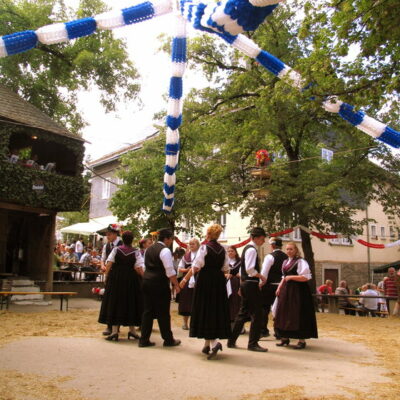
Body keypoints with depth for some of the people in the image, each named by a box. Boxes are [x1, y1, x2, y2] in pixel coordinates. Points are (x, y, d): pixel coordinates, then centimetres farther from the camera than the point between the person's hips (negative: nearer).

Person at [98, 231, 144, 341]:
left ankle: (114, 331, 2)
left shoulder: (116, 249, -2)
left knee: (115, 303, 5)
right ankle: (132, 330, 18)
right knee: (131, 303, 12)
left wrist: (107, 276, 4)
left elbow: (108, 265, -6)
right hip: (131, 280, 0)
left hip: (115, 279, 0)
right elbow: (138, 269, -11)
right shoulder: (136, 252, -5)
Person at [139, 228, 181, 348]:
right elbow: (170, 271, -16)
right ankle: (168, 340, 14)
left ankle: (144, 340, 13)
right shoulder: (165, 250, -12)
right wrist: (176, 285, -9)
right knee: (163, 313, 3)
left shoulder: (149, 249, 15)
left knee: (148, 311, 11)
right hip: (159, 284, -8)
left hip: (146, 281, 8)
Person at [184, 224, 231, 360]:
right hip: (219, 282, 5)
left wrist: (185, 279, -3)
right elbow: (225, 269, 6)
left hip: (205, 281, -5)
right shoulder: (222, 249, 5)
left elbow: (196, 267, -13)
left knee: (205, 310, 1)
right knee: (216, 311, 11)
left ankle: (213, 342, -15)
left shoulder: (204, 247, -10)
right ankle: (208, 345, 19)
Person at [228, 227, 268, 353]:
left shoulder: (247, 248, 17)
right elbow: (250, 269, -24)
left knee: (243, 314, 15)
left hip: (245, 284, 10)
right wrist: (262, 277, -11)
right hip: (251, 285, -10)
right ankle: (253, 343, 4)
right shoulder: (252, 250, -14)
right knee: (257, 314, -3)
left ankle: (231, 341, 20)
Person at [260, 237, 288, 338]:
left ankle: (263, 330, 4)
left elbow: (264, 273, -13)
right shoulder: (286, 257, 6)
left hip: (270, 285, -5)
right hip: (281, 286, 5)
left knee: (265, 308, 5)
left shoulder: (270, 256, -11)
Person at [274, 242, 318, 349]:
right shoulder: (285, 262, 14)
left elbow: (306, 277, -16)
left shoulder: (300, 262, -9)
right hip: (286, 291, 8)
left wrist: (291, 277, -17)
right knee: (284, 314, 10)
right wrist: (279, 288, 10)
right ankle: (285, 338, 22)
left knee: (298, 315, -4)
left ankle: (302, 340, 6)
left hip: (298, 291, -8)